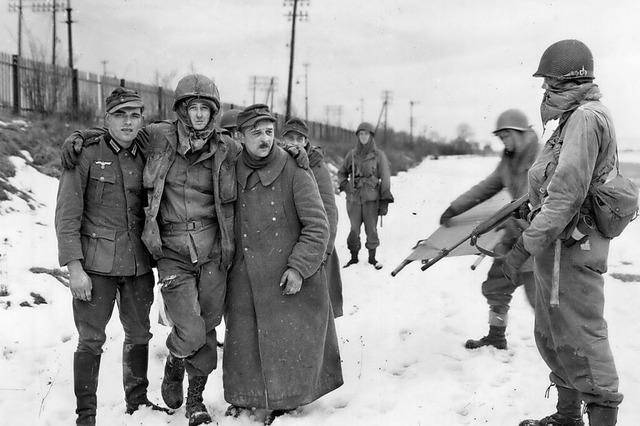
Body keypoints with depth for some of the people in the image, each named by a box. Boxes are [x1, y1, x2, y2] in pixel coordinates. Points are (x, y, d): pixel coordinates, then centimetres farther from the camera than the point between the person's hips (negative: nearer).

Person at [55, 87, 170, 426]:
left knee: (139, 335, 14)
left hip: (138, 264, 5)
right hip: (96, 265, -5)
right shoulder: (86, 155, -6)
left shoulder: (145, 158, 8)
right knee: (91, 340, 0)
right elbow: (67, 214, -8)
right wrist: (74, 267, -13)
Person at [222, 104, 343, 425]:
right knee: (243, 339, 10)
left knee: (287, 342, 3)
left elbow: (317, 227, -9)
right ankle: (243, 398, 30)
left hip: (287, 280, -3)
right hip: (245, 281, 4)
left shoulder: (295, 172, -10)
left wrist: (298, 267, -15)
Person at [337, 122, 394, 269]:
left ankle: (372, 257, 16)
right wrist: (345, 185, 3)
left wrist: (385, 200, -6)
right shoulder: (352, 155, 7)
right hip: (353, 198, 2)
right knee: (354, 229, 4)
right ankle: (354, 257, 17)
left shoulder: (378, 155, 0)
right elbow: (341, 172, 21)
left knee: (371, 229, 3)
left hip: (371, 198, -2)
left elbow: (385, 179, -1)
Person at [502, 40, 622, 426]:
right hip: (558, 249, 11)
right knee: (551, 335, 19)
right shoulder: (575, 118, 14)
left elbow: (567, 192, -25)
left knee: (579, 339, -3)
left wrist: (526, 246, -24)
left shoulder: (586, 118, -17)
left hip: (571, 249, -11)